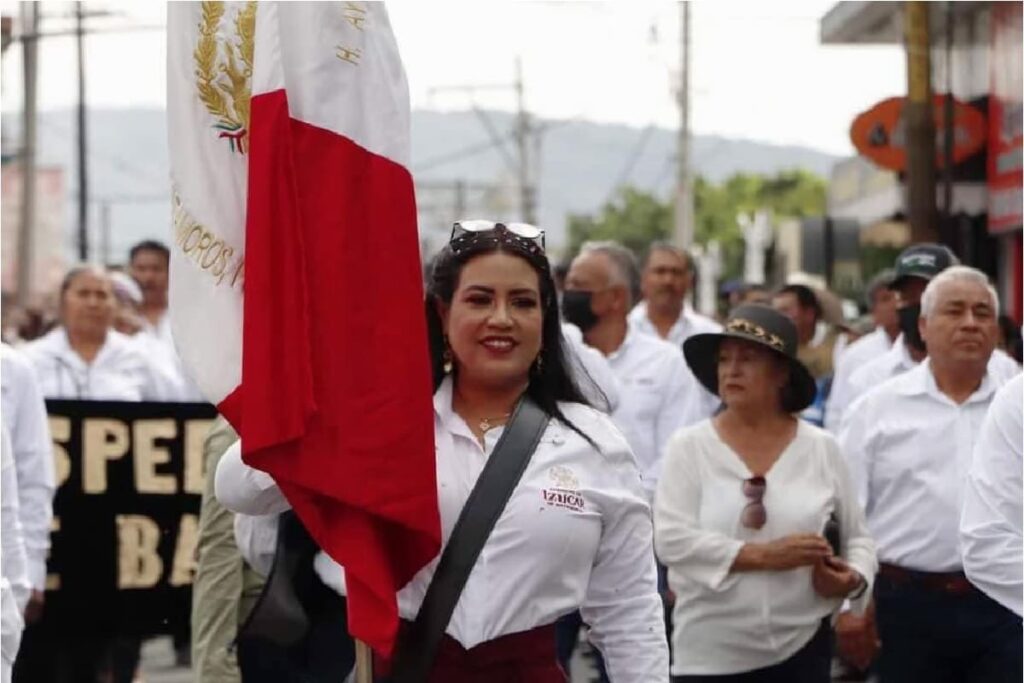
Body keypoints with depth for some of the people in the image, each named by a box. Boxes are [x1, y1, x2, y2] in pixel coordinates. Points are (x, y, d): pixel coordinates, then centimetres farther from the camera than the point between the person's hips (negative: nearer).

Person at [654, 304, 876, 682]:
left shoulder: (821, 448, 5)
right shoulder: (689, 447, 0)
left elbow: (856, 536, 11)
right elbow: (671, 539, -11)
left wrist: (855, 577, -11)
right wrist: (764, 555, -18)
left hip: (801, 648, 2)